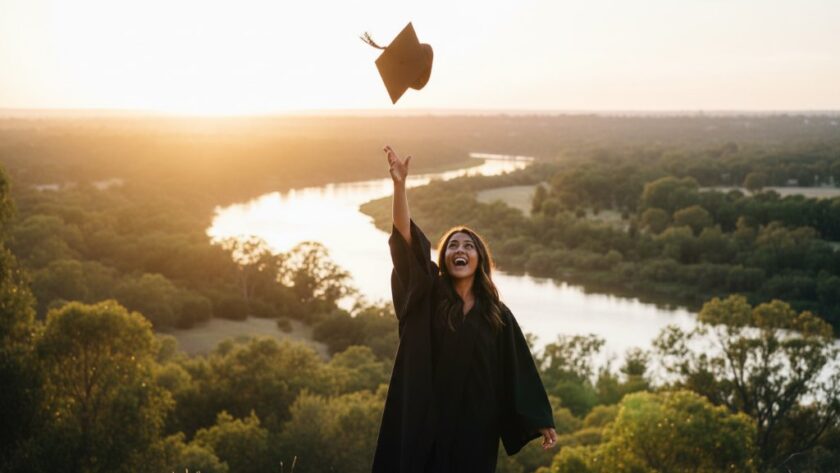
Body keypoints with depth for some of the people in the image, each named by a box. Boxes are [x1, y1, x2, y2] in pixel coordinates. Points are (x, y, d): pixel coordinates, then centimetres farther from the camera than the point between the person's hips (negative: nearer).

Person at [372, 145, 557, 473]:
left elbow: (519, 371, 6)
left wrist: (541, 421, 0)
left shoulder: (498, 314, 5)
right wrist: (399, 184, -23)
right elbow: (405, 237, -11)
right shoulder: (428, 295, 1)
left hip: (475, 424, 1)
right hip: (425, 419, -1)